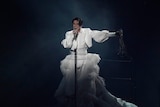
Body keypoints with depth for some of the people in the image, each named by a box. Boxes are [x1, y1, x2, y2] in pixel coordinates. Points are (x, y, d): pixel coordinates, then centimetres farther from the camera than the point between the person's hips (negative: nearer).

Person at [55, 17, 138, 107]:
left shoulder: (86, 32, 1)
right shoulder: (69, 34, 5)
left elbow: (98, 34, -4)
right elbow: (66, 45, -7)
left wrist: (113, 34, -12)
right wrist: (73, 35, -10)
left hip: (84, 60, -2)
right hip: (72, 61, 2)